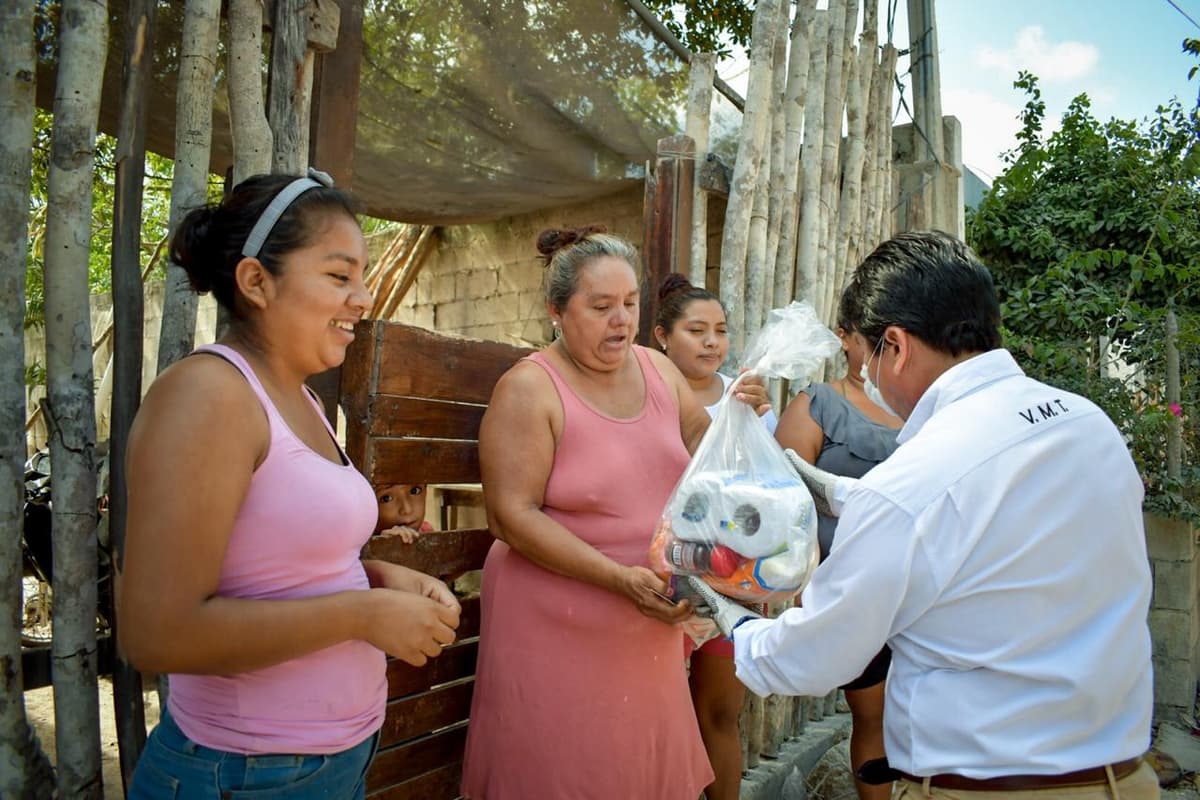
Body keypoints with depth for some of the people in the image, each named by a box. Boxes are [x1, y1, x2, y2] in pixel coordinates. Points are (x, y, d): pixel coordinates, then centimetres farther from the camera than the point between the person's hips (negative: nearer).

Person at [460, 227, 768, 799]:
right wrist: (620, 578, -25)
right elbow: (512, 515, -20)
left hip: (650, 625, 6)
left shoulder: (658, 370, 4)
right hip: (558, 629, -5)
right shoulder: (529, 389, -14)